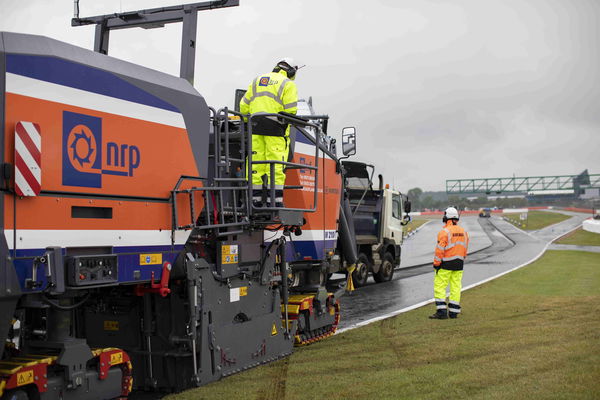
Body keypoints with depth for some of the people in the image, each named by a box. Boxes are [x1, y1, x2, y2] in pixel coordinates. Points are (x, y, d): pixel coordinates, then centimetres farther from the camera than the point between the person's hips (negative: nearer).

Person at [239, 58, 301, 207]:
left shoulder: (257, 80, 19)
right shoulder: (288, 84, 2)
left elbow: (244, 105, 16)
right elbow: (290, 110, -7)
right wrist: (285, 122, 11)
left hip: (255, 126, 5)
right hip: (275, 128, -5)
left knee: (256, 162, 7)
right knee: (276, 164, -5)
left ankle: (255, 199, 7)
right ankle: (276, 200, -8)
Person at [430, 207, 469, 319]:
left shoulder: (444, 232, -13)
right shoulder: (463, 232, 9)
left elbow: (440, 250, -14)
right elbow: (465, 249, 15)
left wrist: (436, 263, -7)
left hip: (446, 264, -6)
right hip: (459, 265, 6)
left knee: (439, 286, -1)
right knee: (456, 287, 9)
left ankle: (441, 311, -7)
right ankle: (454, 312, 11)